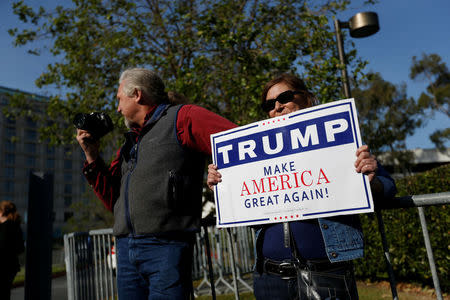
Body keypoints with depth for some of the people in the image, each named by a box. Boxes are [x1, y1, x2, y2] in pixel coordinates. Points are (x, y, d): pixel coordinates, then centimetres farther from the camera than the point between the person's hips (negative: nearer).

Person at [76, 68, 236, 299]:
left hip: (165, 246, -7)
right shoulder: (129, 141, 23)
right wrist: (92, 157, 12)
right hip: (125, 249, 8)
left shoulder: (182, 118, 0)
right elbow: (113, 200, 18)